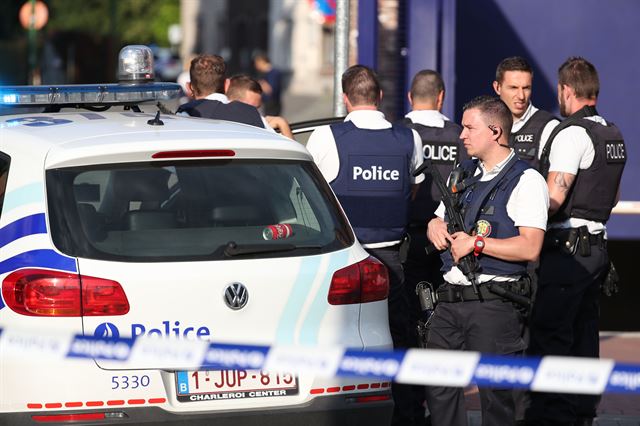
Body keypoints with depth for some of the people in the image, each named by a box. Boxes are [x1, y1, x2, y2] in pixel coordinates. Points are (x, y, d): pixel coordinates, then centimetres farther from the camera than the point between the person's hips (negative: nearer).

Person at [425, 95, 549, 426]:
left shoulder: (525, 181, -5)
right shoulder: (463, 175, 19)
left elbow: (529, 247, -16)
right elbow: (437, 222, 28)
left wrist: (476, 242, -15)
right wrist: (435, 228, 4)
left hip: (494, 303, -7)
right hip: (450, 298, 7)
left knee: (494, 392, -5)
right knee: (438, 387, 6)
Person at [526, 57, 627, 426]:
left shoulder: (572, 133, -14)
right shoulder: (614, 135, 15)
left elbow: (554, 198, -21)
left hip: (566, 249, -9)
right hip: (598, 246, 9)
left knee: (550, 337, -7)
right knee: (584, 336, 13)